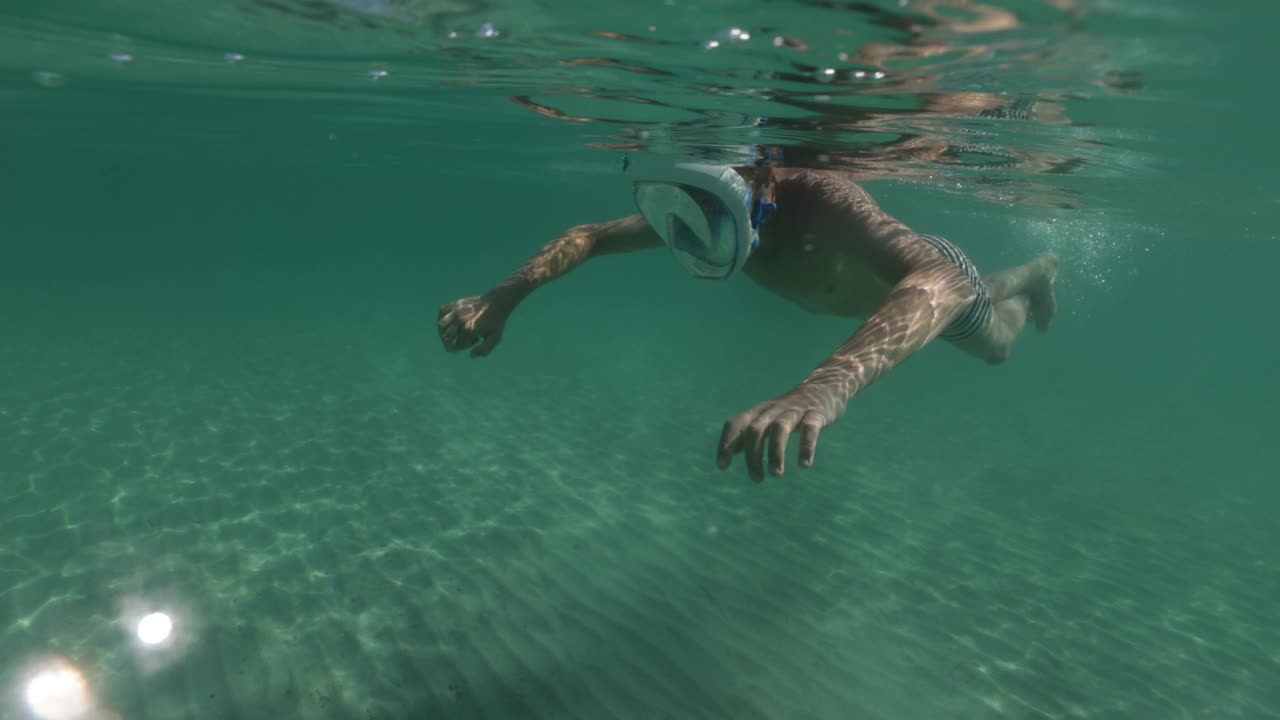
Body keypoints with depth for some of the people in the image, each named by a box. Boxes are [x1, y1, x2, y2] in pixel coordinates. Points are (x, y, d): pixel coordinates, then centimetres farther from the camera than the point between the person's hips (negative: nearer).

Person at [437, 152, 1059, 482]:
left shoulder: (821, 198, -53)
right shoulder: (698, 213, -33)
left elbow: (938, 281, -69)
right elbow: (589, 235, -23)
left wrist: (827, 385, -87)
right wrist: (502, 297, -39)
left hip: (929, 278, -5)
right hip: (867, 278, 5)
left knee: (997, 345, 30)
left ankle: (1038, 273, 60)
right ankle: (1021, 280, 68)